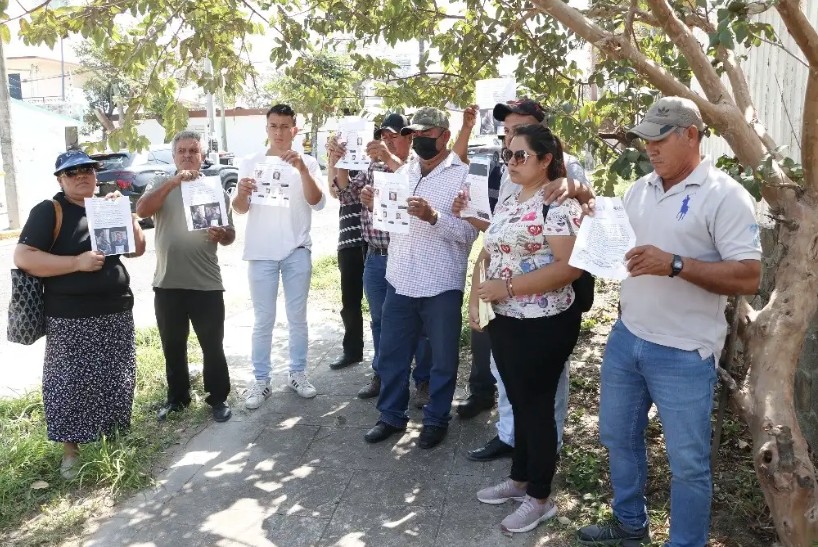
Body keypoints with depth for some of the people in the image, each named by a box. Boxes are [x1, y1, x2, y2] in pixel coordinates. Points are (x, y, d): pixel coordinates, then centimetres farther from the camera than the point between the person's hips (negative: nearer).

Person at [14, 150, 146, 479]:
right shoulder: (49, 211, -4)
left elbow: (137, 249, 10)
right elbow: (22, 257, -14)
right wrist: (77, 262, -20)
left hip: (116, 312, 5)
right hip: (71, 318, -5)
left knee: (117, 381, 11)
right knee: (71, 384, -1)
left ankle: (116, 436, 28)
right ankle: (70, 449, 15)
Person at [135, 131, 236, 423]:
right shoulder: (161, 184, 5)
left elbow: (230, 234, 8)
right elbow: (142, 210, -14)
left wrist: (222, 235, -16)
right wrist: (173, 182, -22)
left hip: (207, 283, -1)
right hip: (167, 283, 1)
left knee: (212, 346, 5)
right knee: (173, 347, 13)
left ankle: (218, 398, 19)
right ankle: (177, 397, 29)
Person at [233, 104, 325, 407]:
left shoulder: (308, 162, 2)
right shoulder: (251, 162, 3)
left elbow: (317, 203, -12)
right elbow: (240, 209, -1)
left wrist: (302, 169, -26)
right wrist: (241, 193, -24)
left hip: (297, 251, 0)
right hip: (261, 252, 0)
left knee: (297, 318, 9)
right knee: (263, 321, 5)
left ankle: (297, 373, 23)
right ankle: (261, 380, 14)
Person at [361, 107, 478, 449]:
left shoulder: (464, 175, -7)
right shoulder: (404, 172, 11)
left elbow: (469, 232, -15)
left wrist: (433, 216, -28)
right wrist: (376, 207, -4)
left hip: (441, 285, -5)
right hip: (399, 280, 5)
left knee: (442, 359, 11)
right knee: (391, 353, 14)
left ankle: (436, 419, 29)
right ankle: (391, 415, 31)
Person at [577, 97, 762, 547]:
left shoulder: (724, 195, -13)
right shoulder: (639, 189, 9)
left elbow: (748, 277, -18)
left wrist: (674, 264, -27)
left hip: (683, 353, -7)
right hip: (626, 337, 7)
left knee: (688, 463, 8)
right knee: (618, 437, 20)